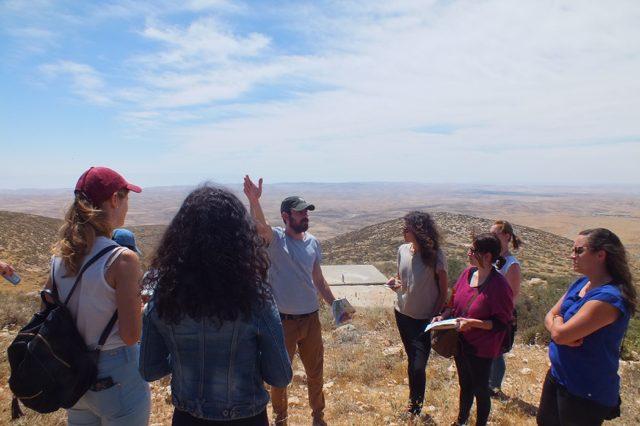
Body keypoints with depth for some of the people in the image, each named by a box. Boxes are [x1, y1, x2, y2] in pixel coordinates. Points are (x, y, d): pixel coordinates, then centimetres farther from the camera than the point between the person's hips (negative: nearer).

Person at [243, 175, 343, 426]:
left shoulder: (313, 243, 1)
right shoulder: (275, 238, -13)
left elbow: (319, 281, 10)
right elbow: (259, 226, -38)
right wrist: (254, 200, -56)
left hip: (311, 318, 4)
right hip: (283, 321, -4)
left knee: (315, 372, 19)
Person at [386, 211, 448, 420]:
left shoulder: (436, 255, -18)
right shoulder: (402, 250, -3)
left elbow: (443, 291, -10)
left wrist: (435, 316, -14)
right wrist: (394, 282, -10)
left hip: (424, 319, -5)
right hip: (402, 314, 5)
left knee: (418, 366, -4)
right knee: (411, 360, 20)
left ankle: (416, 402, 24)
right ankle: (414, 399, 41)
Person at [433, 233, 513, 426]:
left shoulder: (499, 285, -23)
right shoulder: (468, 273, -4)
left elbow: (502, 323, -19)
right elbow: (455, 303, 8)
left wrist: (473, 322, -28)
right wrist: (443, 316, -7)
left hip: (481, 349, -6)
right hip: (461, 343, 6)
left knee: (480, 389, 16)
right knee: (465, 385, 26)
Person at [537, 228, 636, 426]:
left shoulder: (608, 298, -28)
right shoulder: (581, 283, 1)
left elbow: (560, 334, -29)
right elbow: (549, 317, 4)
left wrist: (558, 320, -7)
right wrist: (561, 329, -18)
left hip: (586, 394, -8)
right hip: (558, 376, 8)